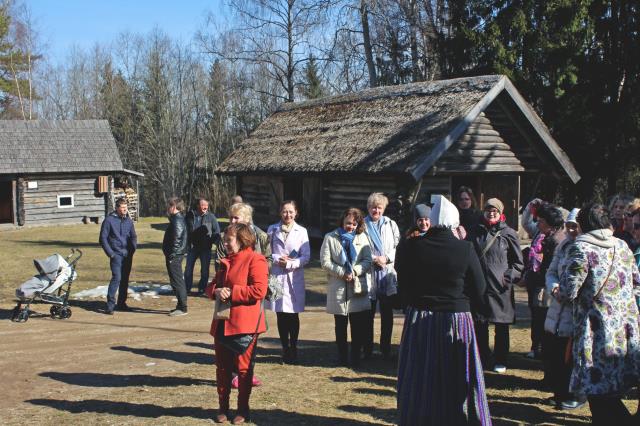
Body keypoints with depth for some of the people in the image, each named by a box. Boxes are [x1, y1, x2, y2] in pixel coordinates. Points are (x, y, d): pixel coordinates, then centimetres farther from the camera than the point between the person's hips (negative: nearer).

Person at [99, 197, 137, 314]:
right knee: (117, 277, -16)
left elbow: (133, 236, 19)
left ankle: (121, 303, 20)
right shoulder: (109, 220, -4)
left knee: (125, 279, 10)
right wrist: (110, 253, -10)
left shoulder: (128, 220, 11)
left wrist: (133, 248, 3)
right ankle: (110, 305, -14)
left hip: (128, 255, 6)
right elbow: (103, 239, -3)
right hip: (116, 255, -5)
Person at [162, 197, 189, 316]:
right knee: (178, 281, 15)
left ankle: (182, 308, -2)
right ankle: (181, 306, 22)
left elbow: (177, 239, -22)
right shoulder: (178, 218, 15)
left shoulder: (177, 220, -17)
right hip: (176, 255, 10)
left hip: (174, 256, -10)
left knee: (177, 282, -6)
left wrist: (172, 255, -20)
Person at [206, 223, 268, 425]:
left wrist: (231, 292, -16)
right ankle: (223, 407, 23)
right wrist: (216, 291, -4)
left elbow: (259, 290, -20)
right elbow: (211, 285, 21)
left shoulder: (255, 260, -10)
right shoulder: (225, 261, 17)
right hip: (222, 323, 8)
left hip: (244, 324, -8)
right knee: (222, 367, 11)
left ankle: (243, 409, 14)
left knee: (243, 367, 2)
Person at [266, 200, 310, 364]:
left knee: (293, 315, 2)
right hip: (276, 276, 1)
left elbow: (306, 257, -1)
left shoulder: (301, 231, 1)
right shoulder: (272, 230, 5)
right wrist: (277, 258, -12)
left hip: (294, 277, -1)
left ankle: (293, 349, 16)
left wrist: (290, 263, -14)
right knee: (281, 315, 5)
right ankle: (285, 349, 17)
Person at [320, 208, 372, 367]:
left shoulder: (362, 237, 8)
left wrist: (354, 271, -15)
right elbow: (325, 262, -5)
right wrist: (343, 273, -14)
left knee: (359, 326, 1)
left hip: (358, 288, 1)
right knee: (340, 325, 9)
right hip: (338, 288, -1)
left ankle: (356, 357, 13)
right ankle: (342, 357, 21)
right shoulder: (330, 238, 1)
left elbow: (368, 261, 1)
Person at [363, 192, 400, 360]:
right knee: (368, 314, 7)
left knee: (387, 315, 9)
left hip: (388, 276, 2)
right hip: (368, 275, -2)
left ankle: (386, 349, 19)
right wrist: (374, 259, -13)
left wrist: (387, 258, -11)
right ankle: (367, 349, 17)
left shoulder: (391, 225, 5)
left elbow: (398, 247, 3)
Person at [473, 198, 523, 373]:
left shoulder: (508, 233, 1)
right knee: (479, 325, 7)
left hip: (500, 287, -3)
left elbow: (518, 261, 4)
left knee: (501, 326, 5)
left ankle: (500, 361, 16)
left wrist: (510, 277, -9)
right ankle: (483, 358, 18)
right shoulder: (477, 232, 9)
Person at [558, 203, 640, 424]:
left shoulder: (581, 249, -12)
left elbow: (567, 292, -14)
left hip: (599, 334, -7)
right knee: (612, 400, 16)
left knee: (601, 401, -1)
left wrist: (559, 292, 7)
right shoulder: (622, 246, 9)